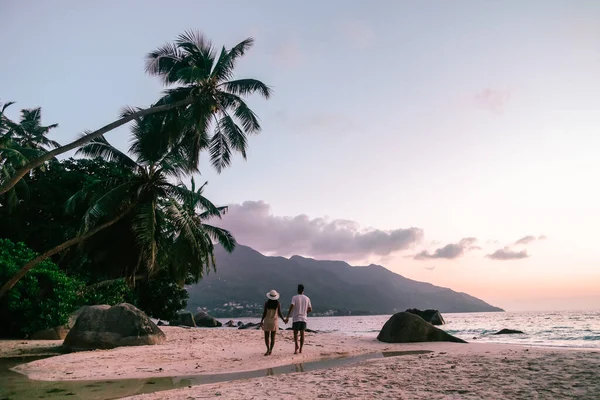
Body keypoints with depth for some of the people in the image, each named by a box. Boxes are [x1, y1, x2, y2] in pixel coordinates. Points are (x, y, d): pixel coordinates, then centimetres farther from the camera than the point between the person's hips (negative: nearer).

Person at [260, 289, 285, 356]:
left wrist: (261, 321, 0)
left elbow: (264, 313, -8)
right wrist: (283, 319, 9)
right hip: (274, 321, 1)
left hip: (267, 321, -1)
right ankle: (270, 351, 6)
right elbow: (279, 313, -5)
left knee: (266, 336, 5)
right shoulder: (278, 304, -4)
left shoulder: (267, 303, -7)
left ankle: (268, 349, -15)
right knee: (273, 337, 9)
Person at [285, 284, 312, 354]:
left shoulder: (294, 298, -5)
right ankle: (300, 349, 9)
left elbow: (291, 307, -16)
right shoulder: (307, 298, 6)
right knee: (302, 333, 9)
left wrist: (287, 317, -18)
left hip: (296, 318, -3)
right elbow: (310, 309, 9)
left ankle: (296, 346, -13)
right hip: (304, 318, 3)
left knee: (295, 333, 8)